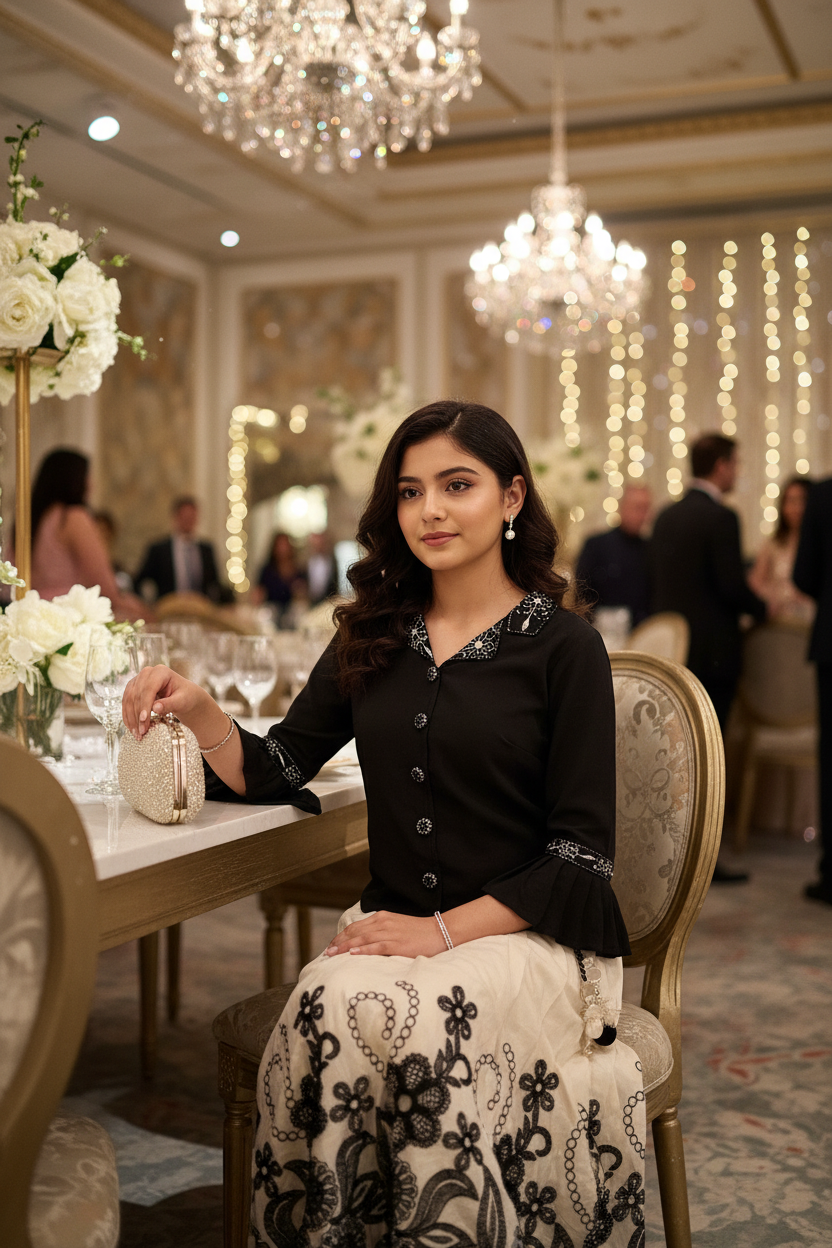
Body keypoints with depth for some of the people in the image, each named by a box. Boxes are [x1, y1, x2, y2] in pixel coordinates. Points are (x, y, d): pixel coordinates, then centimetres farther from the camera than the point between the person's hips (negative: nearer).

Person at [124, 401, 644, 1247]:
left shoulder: (561, 646, -3)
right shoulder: (374, 637, 11)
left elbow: (582, 851, -7)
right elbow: (274, 771, 11)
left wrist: (446, 929, -15)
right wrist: (202, 714, -8)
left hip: (525, 935, -3)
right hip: (389, 927, 4)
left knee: (404, 1021, -32)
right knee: (333, 1007, -29)